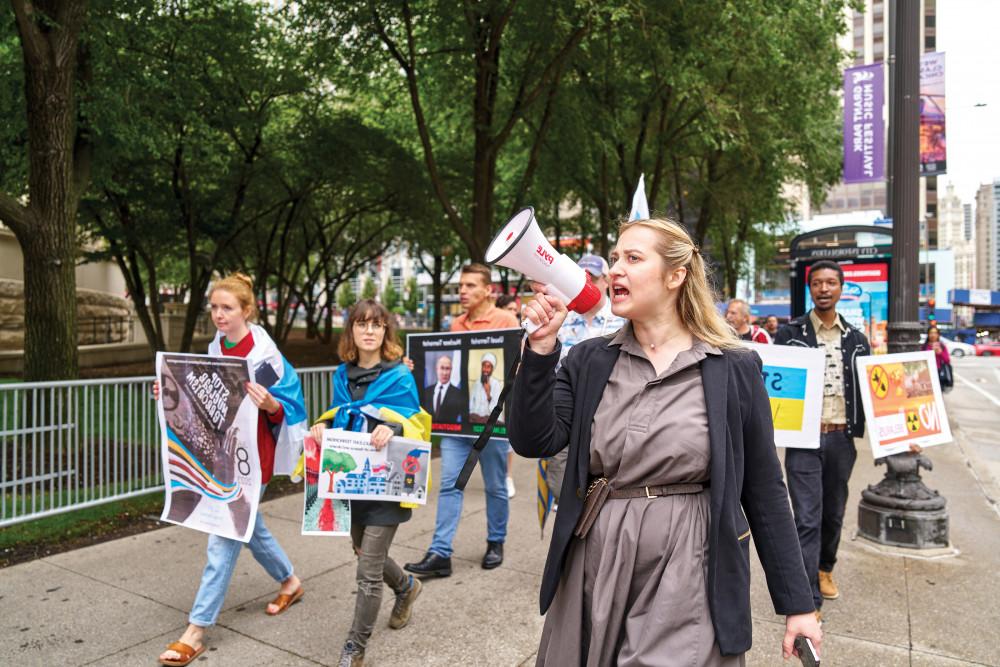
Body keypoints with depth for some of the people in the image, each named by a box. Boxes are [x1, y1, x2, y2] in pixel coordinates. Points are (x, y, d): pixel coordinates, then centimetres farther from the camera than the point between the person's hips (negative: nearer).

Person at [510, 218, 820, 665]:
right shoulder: (589, 360, 1)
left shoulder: (733, 368, -5)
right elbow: (534, 442, -10)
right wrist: (541, 347, -18)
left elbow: (763, 490, -1)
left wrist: (797, 603, 2)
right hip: (592, 573, 3)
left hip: (686, 579, -3)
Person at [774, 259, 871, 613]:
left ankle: (825, 569, 42)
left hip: (841, 439, 4)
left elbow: (865, 389, 14)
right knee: (807, 519, -5)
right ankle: (808, 602, 2)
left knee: (834, 514, 17)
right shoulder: (790, 333, 0)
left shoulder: (856, 339, 10)